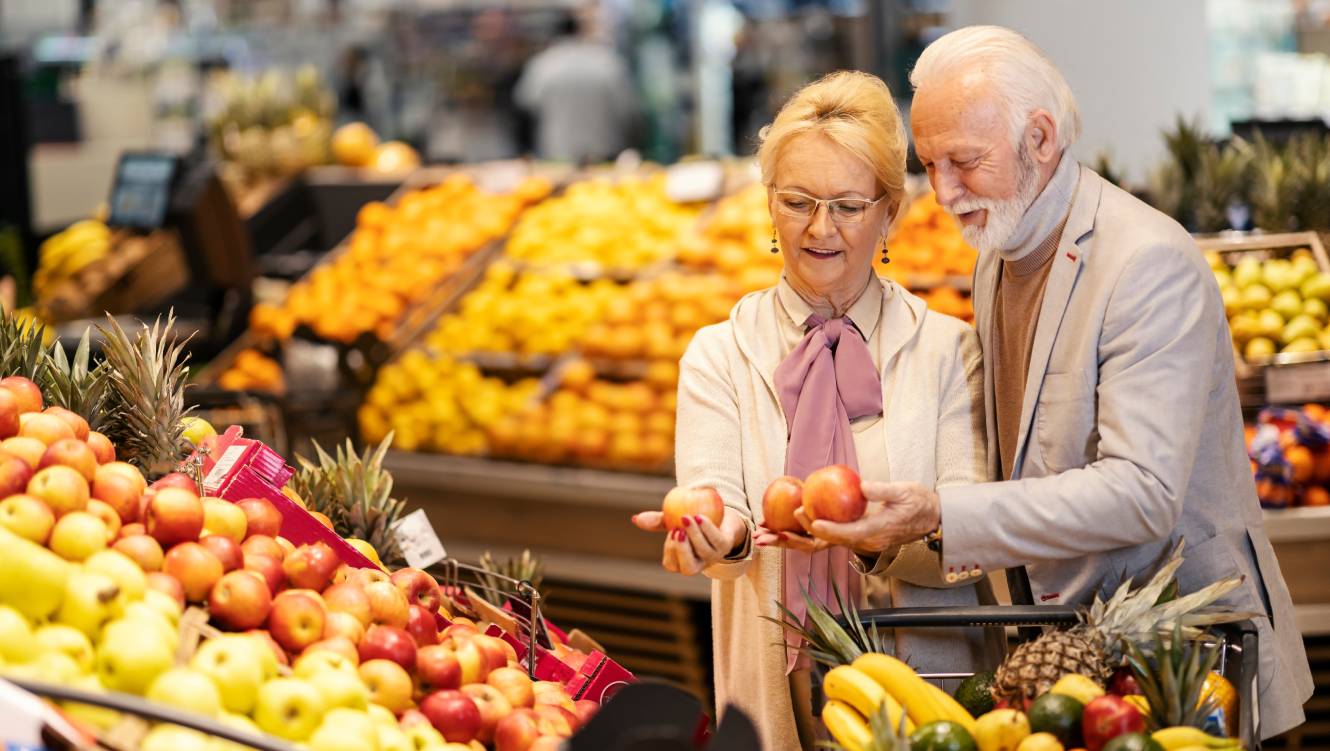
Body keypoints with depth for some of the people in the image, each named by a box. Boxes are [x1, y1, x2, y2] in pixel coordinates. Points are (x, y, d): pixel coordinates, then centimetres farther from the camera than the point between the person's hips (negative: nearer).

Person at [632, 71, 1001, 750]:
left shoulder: (947, 350, 2)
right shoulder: (719, 355, 6)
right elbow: (713, 490, -8)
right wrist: (724, 537, -30)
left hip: (926, 683, -1)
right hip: (776, 689, 1)